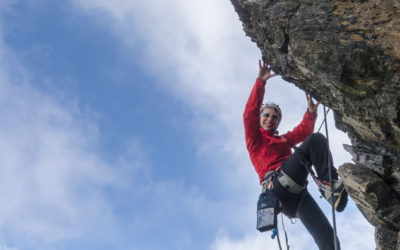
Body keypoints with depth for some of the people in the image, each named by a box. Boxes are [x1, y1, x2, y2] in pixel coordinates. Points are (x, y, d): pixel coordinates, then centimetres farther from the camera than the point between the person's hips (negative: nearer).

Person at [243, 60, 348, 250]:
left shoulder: (284, 140, 38)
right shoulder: (255, 137, 19)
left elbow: (303, 131, 25)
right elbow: (249, 114, 4)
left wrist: (311, 112, 7)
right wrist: (260, 82, -3)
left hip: (296, 191, 6)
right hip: (277, 184, -6)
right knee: (315, 140, -17)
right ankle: (328, 181, -34)